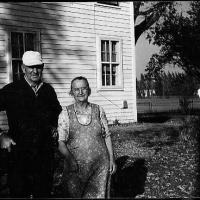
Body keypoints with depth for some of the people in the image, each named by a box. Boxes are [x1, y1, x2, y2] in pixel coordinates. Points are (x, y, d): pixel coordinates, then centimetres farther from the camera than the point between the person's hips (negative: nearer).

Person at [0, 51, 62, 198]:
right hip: (19, 152, -3)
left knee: (44, 192, 13)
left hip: (46, 153, 3)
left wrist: (55, 127, 10)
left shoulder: (48, 90, 7)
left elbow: (57, 112, 25)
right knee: (19, 193, 6)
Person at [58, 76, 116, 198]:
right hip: (76, 167, -1)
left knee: (99, 195, 7)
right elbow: (61, 142, -6)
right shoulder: (65, 114, -1)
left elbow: (107, 137, 9)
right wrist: (69, 158, -22)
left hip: (100, 165, 1)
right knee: (74, 195, 5)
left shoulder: (99, 110, 4)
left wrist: (112, 159, 6)